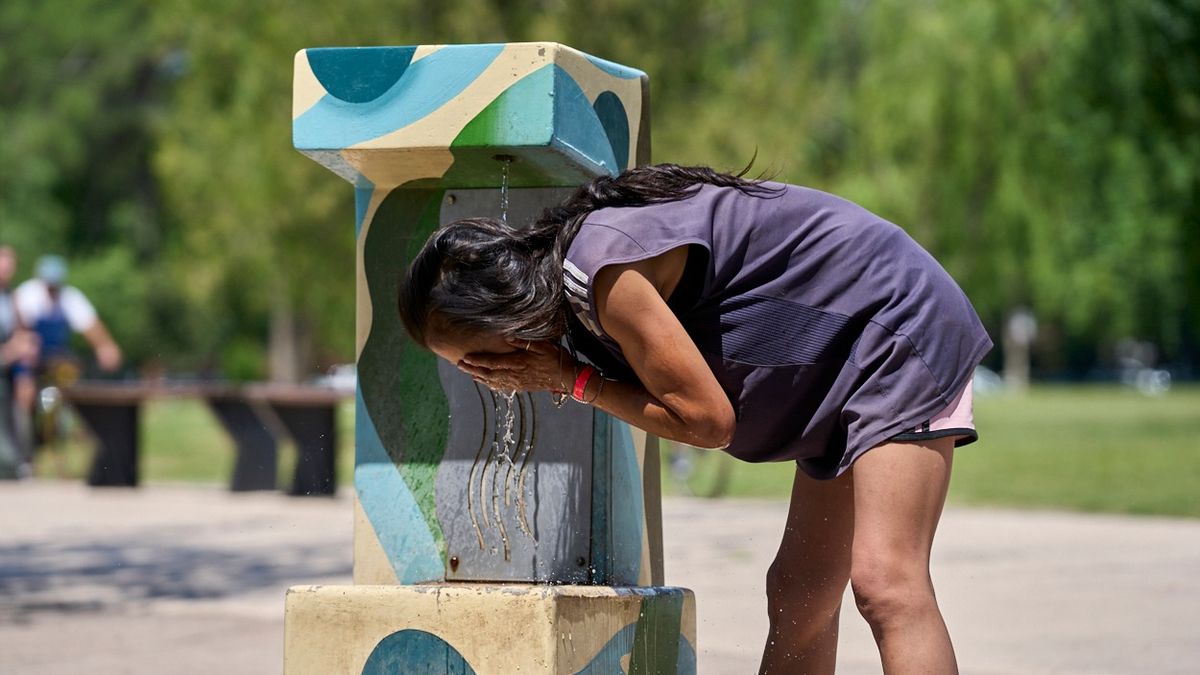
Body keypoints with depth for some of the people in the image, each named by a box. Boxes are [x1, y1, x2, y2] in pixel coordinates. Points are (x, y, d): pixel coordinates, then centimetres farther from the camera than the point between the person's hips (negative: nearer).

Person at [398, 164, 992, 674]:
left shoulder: (602, 270, -25)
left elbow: (707, 420, -22)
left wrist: (575, 381, -14)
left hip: (899, 326, -10)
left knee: (885, 584, -21)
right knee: (798, 596, 11)